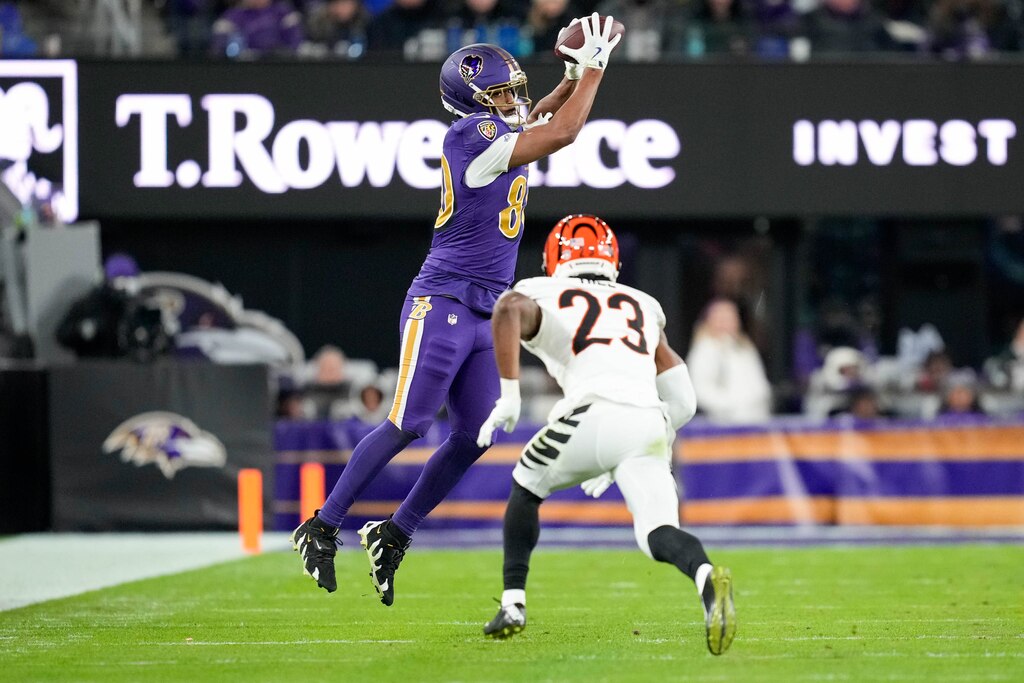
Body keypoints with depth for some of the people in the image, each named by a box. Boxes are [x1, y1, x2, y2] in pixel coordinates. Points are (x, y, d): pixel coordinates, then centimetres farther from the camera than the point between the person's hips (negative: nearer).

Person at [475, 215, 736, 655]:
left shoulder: (543, 298, 21)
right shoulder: (642, 308, 33)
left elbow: (509, 309, -6)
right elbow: (682, 402, 29)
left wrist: (508, 396, -6)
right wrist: (616, 463, 35)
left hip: (595, 415, -3)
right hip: (650, 424, 3)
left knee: (526, 486, 25)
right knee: (658, 534, -2)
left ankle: (513, 603, 22)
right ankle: (706, 577, -37)